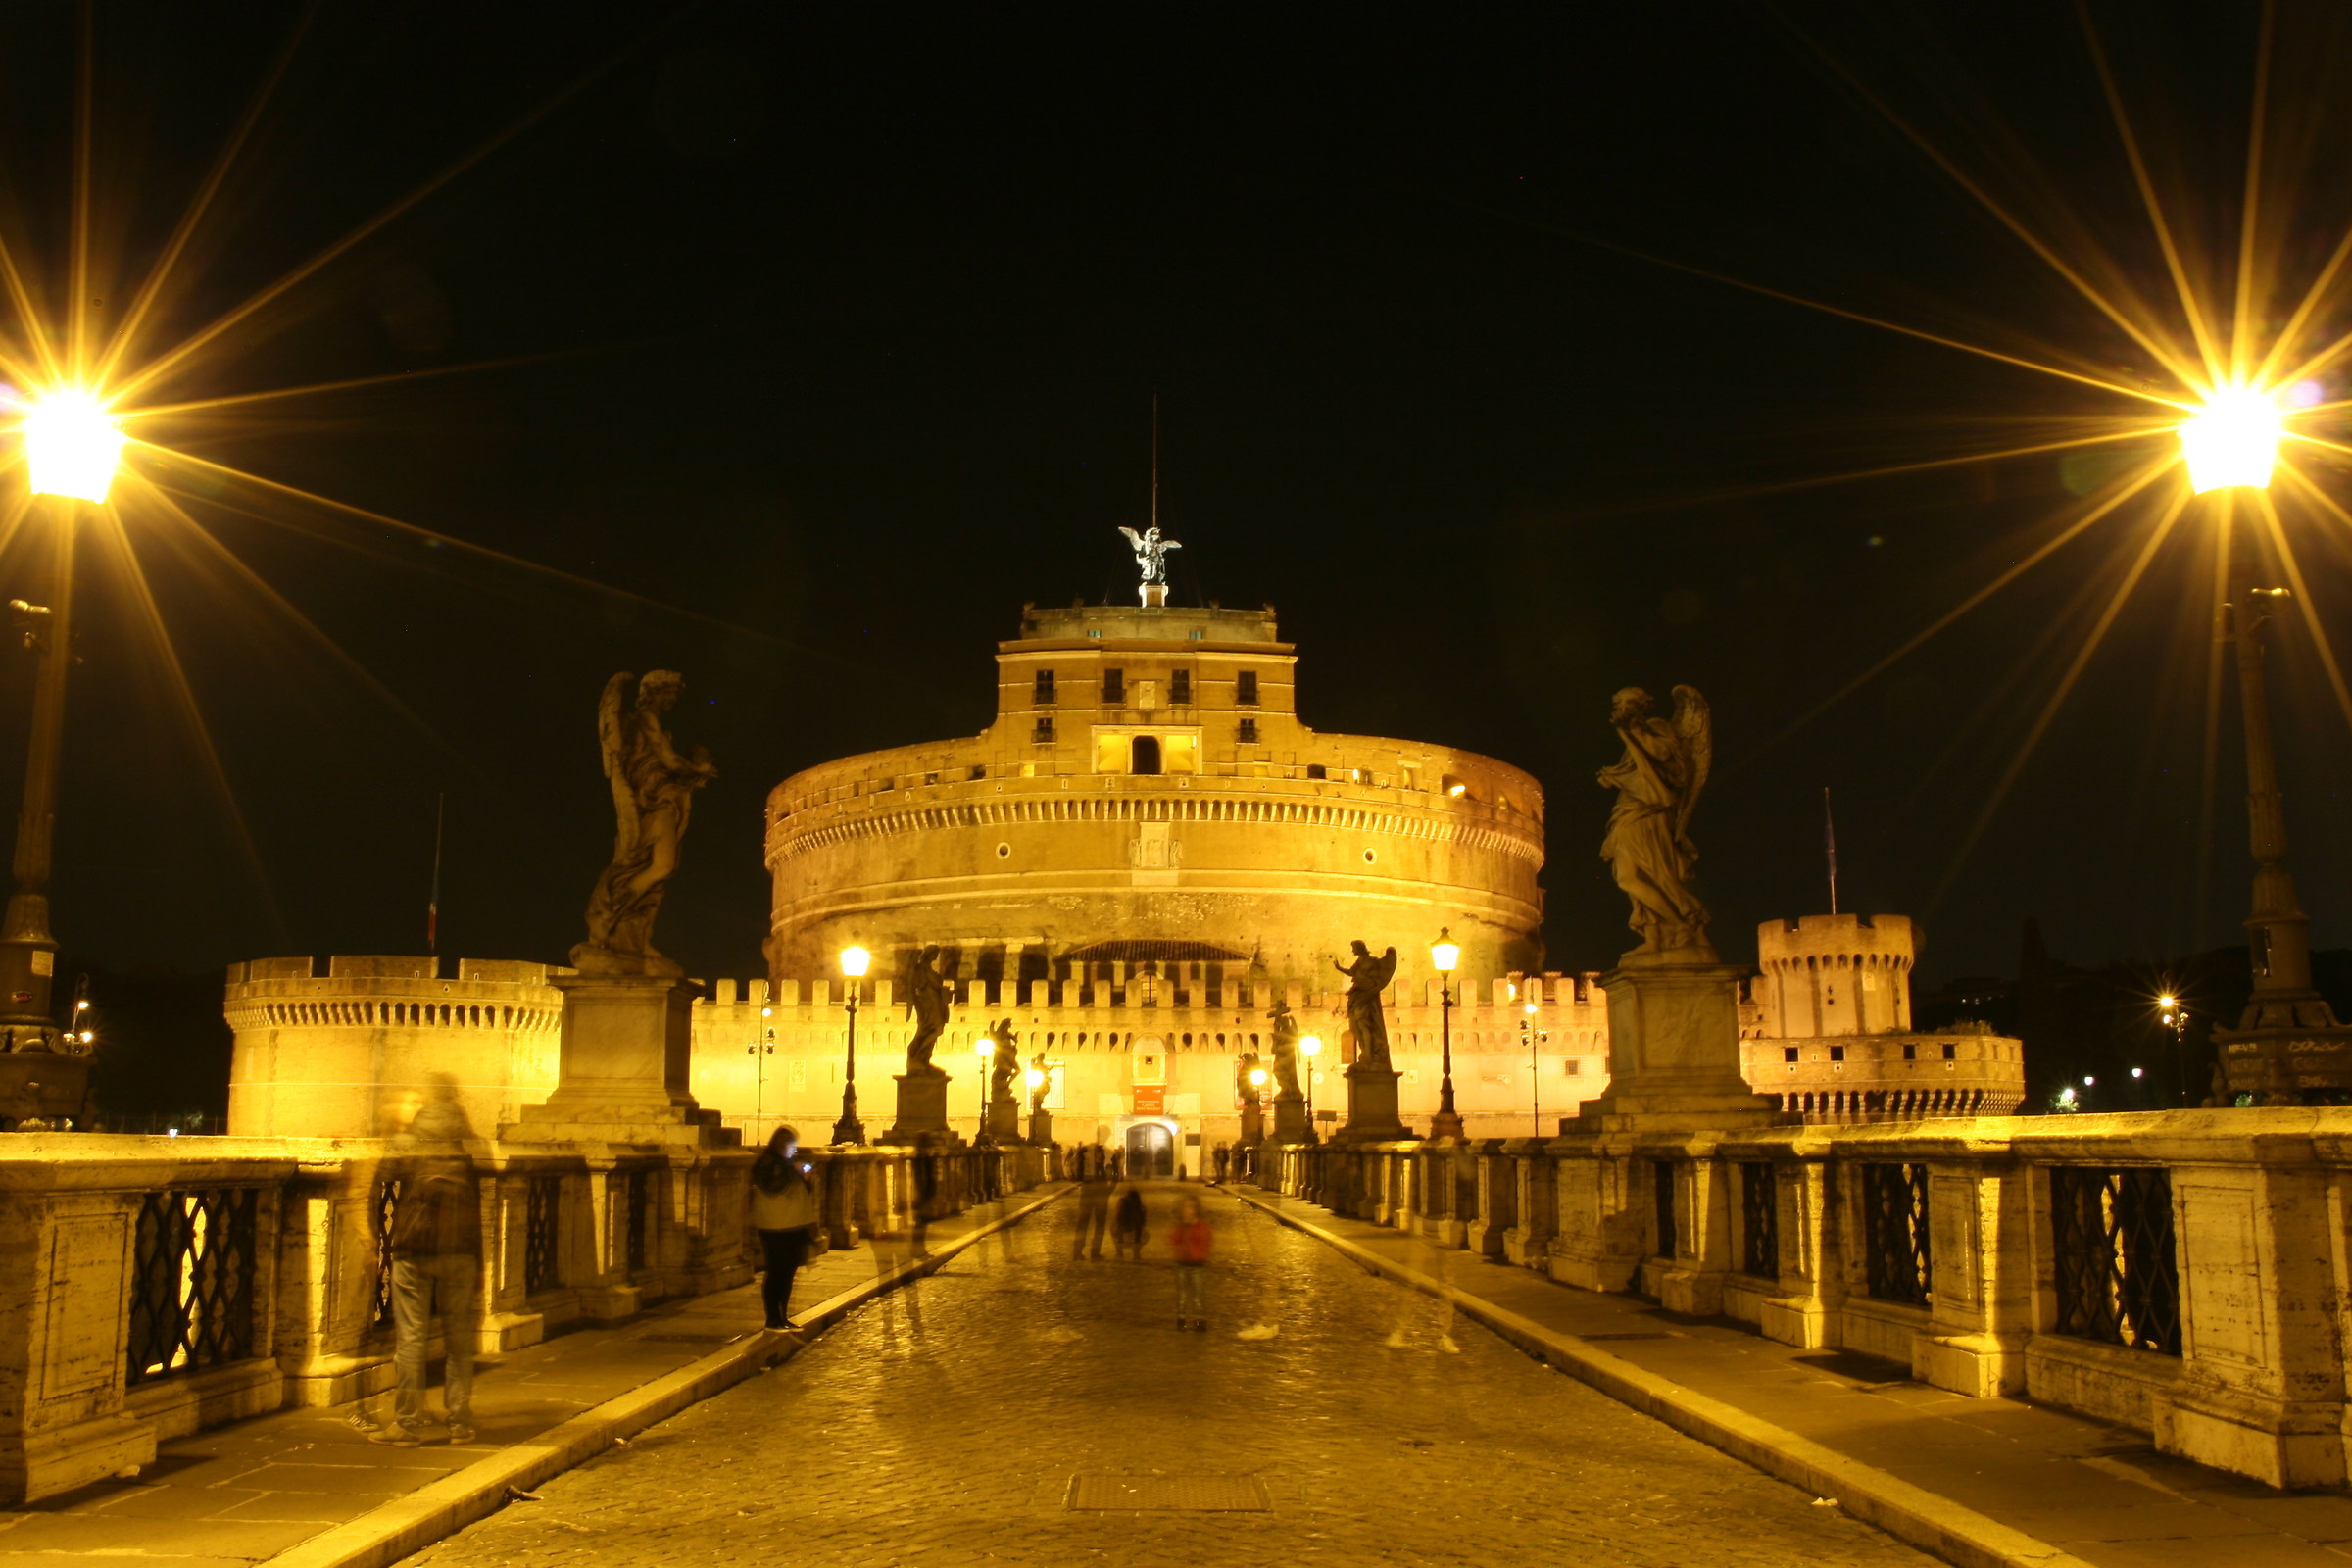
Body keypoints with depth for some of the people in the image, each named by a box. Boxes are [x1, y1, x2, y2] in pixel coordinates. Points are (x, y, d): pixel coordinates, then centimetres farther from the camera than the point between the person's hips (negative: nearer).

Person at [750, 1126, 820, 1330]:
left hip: (795, 1228, 9)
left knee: (788, 1272, 10)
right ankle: (773, 1318, -2)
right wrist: (793, 1172, -18)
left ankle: (782, 1316, 17)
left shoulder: (789, 1163, 20)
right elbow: (772, 1187, -24)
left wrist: (804, 1178, 11)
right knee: (776, 1272, -6)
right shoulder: (765, 1164, -8)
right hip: (775, 1228, -9)